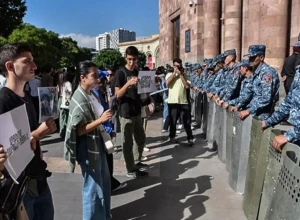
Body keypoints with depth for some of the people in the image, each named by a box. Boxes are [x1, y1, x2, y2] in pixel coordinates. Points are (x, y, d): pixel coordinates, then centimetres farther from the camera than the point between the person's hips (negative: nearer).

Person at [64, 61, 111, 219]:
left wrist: (105, 117, 8)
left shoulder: (91, 94, 7)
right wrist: (101, 120, -29)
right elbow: (79, 130, -23)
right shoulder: (79, 99, -19)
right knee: (93, 187, 6)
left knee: (104, 183, 21)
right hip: (87, 148, -9)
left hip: (98, 144, 9)